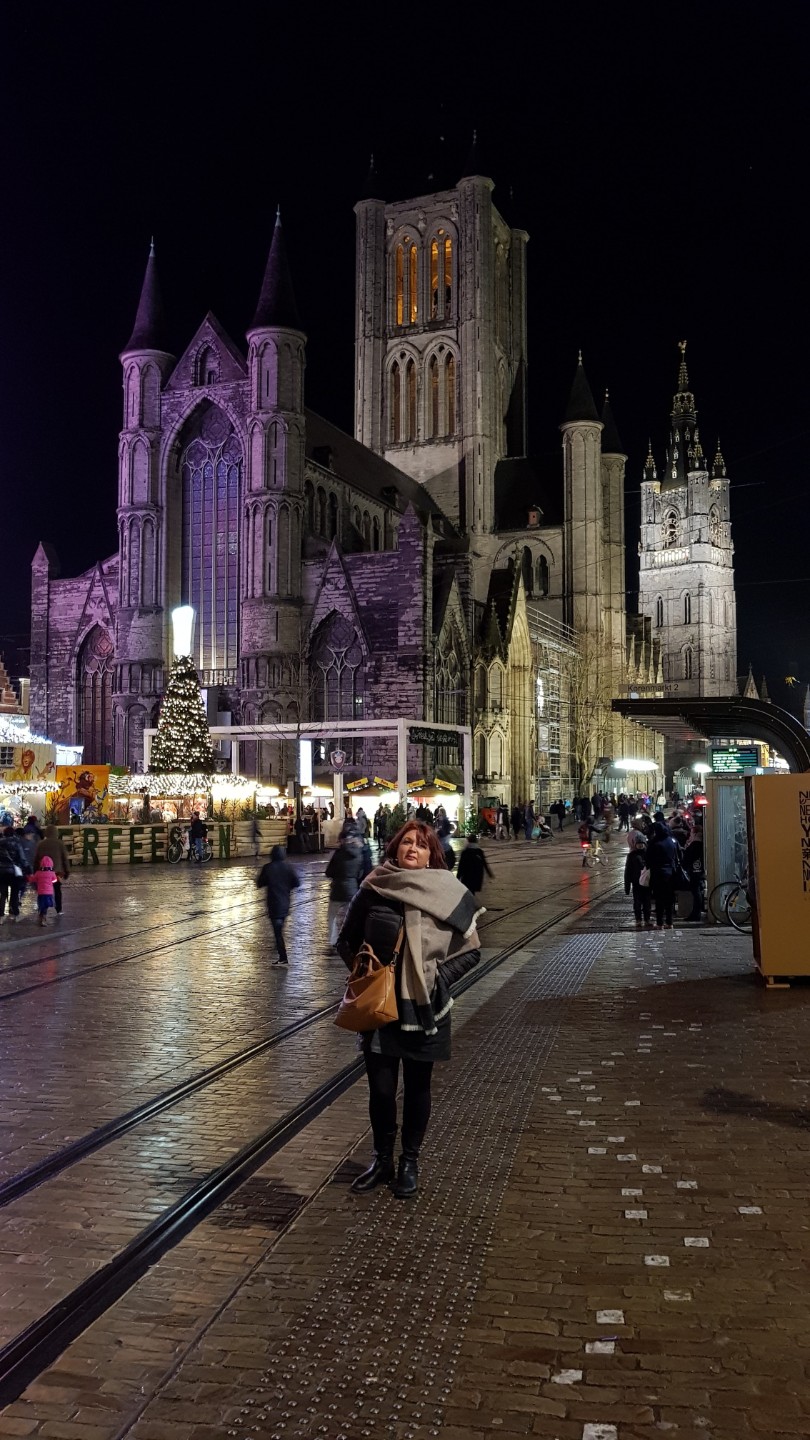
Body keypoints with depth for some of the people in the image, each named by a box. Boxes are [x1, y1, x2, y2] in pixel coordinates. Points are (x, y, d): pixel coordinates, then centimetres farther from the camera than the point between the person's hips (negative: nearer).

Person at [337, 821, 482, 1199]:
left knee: (417, 1087, 11)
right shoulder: (373, 890, -4)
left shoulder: (448, 893, -6)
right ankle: (382, 1159, 26)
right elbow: (346, 940, 9)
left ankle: (409, 1163, 28)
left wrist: (438, 977, -10)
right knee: (380, 1088, 4)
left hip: (422, 1008, 0)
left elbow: (470, 951, 1)